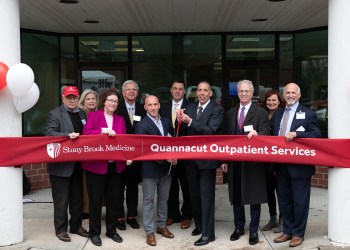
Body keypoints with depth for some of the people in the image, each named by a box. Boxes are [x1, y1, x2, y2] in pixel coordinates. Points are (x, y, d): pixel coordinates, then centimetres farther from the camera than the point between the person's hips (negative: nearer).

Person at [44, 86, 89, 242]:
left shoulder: (82, 114, 14)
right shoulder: (55, 113, -5)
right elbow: (49, 133, -16)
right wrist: (68, 135, -27)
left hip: (78, 164, 6)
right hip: (61, 164, -6)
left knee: (77, 197, 14)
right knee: (61, 199, 3)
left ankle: (76, 226, 27)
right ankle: (61, 229, 14)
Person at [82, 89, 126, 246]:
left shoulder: (120, 119, 13)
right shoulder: (93, 115, 0)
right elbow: (86, 133, -14)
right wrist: (104, 131, -23)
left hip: (115, 165, 4)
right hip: (96, 164, -4)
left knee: (114, 199, 11)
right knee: (96, 200, 4)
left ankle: (111, 230, 26)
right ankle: (94, 232, 17)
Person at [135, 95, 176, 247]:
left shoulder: (167, 122, 8)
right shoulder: (141, 125, -10)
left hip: (166, 167, 6)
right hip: (150, 168, -5)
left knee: (163, 198, 16)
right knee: (149, 200, 3)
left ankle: (161, 226, 30)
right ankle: (149, 232, 11)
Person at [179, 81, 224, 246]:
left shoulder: (217, 109, -8)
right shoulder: (190, 107, 10)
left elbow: (210, 130, -22)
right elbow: (184, 128, 4)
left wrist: (190, 121, -28)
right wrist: (182, 121, -17)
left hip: (207, 158, -6)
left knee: (206, 195, -2)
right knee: (194, 194, 16)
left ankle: (208, 233, 5)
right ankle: (199, 225, 33)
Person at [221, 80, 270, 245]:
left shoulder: (260, 112, -2)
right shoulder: (231, 113, 12)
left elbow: (266, 134, -10)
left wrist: (257, 134, -33)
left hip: (253, 161, -4)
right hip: (234, 160, 4)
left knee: (254, 196, 4)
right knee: (236, 196, 12)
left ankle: (253, 230, 17)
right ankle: (239, 227, 27)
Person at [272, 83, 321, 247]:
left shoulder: (308, 114, -4)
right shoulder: (278, 114, 15)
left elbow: (316, 134, -14)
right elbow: (273, 136, 15)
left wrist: (296, 133, -24)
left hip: (299, 165, -6)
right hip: (281, 165, 6)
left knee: (300, 201, 3)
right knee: (284, 200, 13)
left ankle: (298, 234, 15)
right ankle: (288, 231, 26)